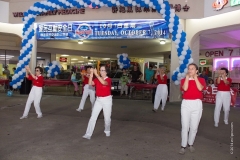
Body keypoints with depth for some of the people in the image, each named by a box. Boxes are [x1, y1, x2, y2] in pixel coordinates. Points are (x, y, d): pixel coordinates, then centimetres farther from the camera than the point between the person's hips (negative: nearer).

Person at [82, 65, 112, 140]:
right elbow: (90, 83, -15)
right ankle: (88, 134, 0)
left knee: (107, 118, 9)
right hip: (98, 100, 4)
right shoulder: (97, 79, 2)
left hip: (107, 100, -3)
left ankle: (107, 131, 36)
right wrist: (91, 73, -24)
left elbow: (104, 82, -35)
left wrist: (96, 74, -36)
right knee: (93, 117, -2)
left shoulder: (108, 79, -11)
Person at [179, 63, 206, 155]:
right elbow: (185, 88, -13)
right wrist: (187, 77, -8)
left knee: (194, 127, 7)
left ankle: (190, 144, 26)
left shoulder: (201, 80, 6)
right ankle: (183, 146, 11)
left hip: (197, 104, 1)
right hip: (186, 104, 0)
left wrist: (195, 77, -8)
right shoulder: (184, 80, 7)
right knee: (185, 126, 0)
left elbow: (200, 88, -14)